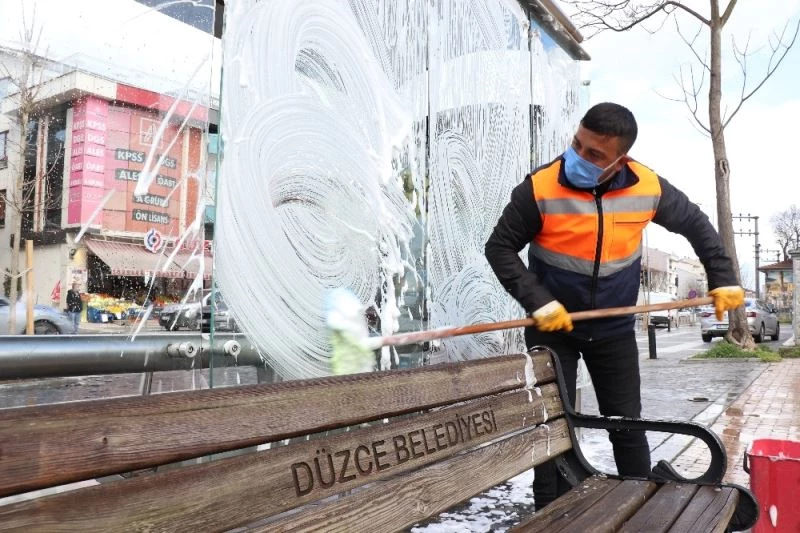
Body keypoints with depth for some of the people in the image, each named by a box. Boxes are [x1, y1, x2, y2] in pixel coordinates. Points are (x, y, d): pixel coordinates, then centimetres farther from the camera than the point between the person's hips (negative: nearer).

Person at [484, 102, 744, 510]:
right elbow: (499, 249, -13)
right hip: (552, 328, -2)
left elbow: (696, 224, 8)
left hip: (615, 329, 3)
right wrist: (538, 303, -22)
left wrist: (723, 278, 4)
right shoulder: (540, 188, -20)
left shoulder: (648, 187, -11)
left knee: (627, 425, 11)